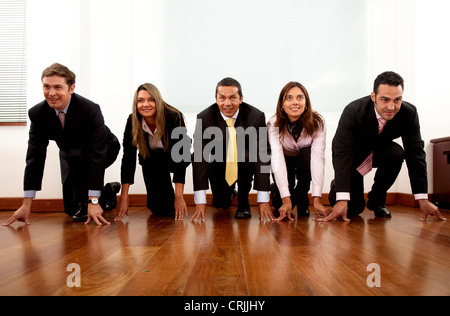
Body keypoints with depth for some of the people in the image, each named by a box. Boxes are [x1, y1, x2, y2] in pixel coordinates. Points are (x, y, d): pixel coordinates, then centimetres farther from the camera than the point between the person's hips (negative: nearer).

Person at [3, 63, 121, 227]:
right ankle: (109, 191, 28)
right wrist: (26, 204, -20)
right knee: (71, 209, 1)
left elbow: (97, 154, -36)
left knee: (75, 154, -36)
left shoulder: (90, 110, -34)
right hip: (71, 155, 5)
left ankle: (86, 202, -13)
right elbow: (35, 156, -17)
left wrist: (93, 201, -40)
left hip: (105, 150, -4)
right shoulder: (37, 113, -20)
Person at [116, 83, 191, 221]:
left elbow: (180, 156, -32)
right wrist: (124, 198, -26)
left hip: (174, 159, 0)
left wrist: (179, 197, -37)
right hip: (150, 160, 0)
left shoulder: (174, 117, -30)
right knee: (158, 209, -13)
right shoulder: (132, 121, -21)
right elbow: (128, 158, -21)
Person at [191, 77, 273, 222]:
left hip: (245, 163, -2)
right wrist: (200, 202, -31)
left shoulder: (256, 116, -22)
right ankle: (229, 192, 26)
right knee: (220, 204, -12)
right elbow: (200, 158, -24)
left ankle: (243, 201, -9)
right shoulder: (204, 118, -20)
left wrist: (263, 200, -30)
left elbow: (262, 156, -25)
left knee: (244, 155, -33)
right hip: (219, 165, 2)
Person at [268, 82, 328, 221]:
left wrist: (317, 199, -41)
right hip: (285, 161, -1)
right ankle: (276, 190, 19)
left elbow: (318, 158, -33)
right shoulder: (274, 125, -25)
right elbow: (277, 160, -34)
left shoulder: (317, 122, -25)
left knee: (308, 153, -35)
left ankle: (301, 197, -9)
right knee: (280, 204, -20)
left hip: (305, 161, 1)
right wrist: (286, 199, -42)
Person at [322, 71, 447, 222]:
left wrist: (423, 199, -22)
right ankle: (337, 185, 24)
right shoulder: (353, 112, -33)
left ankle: (376, 199, -7)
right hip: (353, 155, -3)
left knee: (396, 153, -31)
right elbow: (342, 153, -37)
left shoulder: (409, 113, -22)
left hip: (379, 150, 4)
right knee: (353, 209, -12)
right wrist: (342, 200, -45)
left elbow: (416, 153, -18)